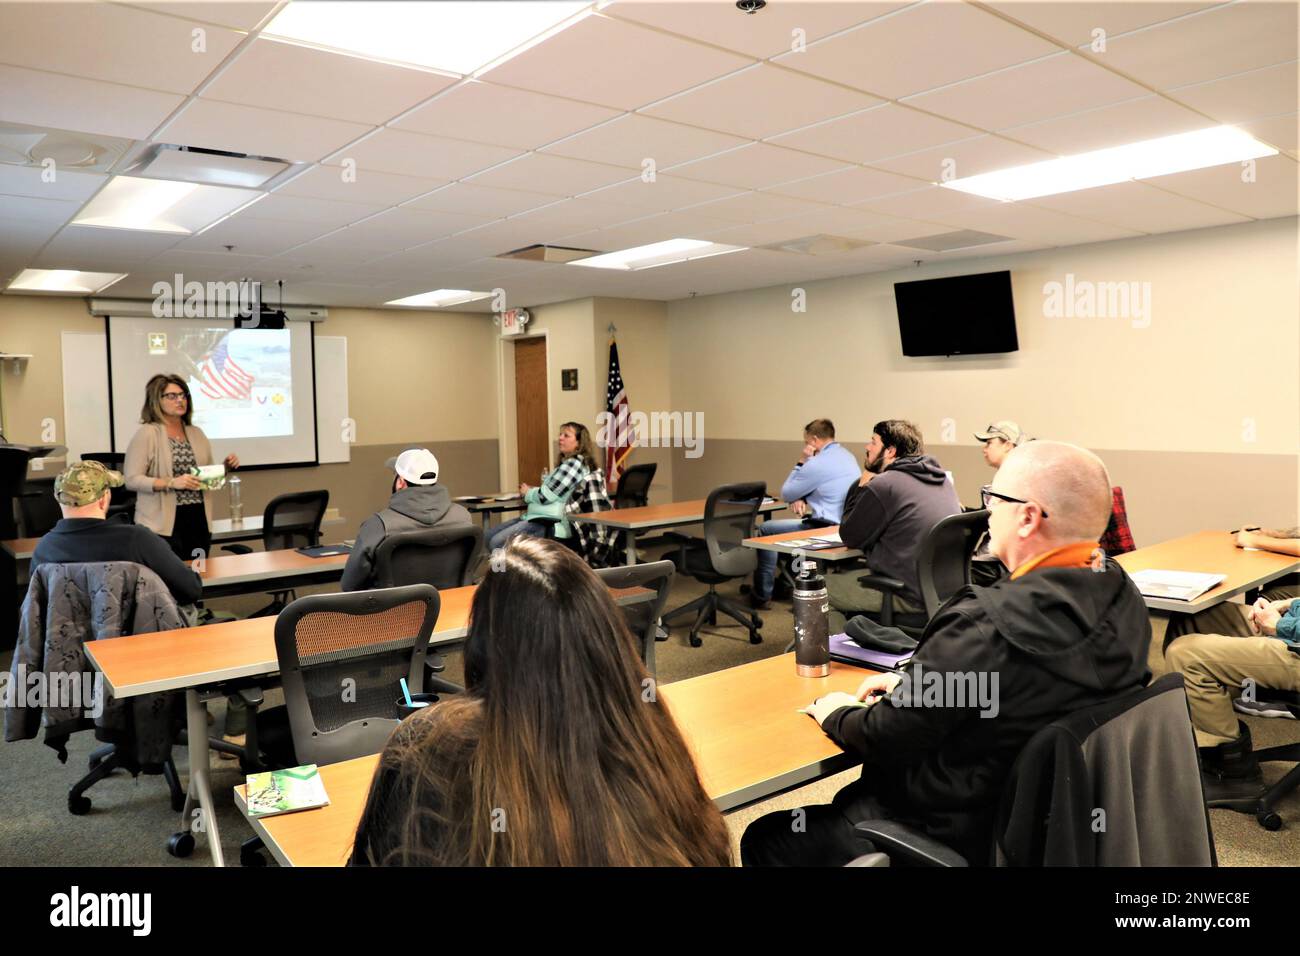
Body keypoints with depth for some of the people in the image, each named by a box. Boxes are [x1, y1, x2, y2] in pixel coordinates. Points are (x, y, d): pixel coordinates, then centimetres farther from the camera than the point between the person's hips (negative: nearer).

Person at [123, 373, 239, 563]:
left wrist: (225, 467, 1)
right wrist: (171, 483, -20)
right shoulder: (147, 433, -5)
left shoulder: (196, 433, 13)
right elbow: (132, 479, -11)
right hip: (164, 524, -5)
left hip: (199, 520, 6)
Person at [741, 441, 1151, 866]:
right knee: (853, 795, 30)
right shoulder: (1122, 597, -7)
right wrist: (915, 682, 8)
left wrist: (837, 714, -1)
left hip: (966, 838, -8)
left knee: (763, 839, 8)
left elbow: (886, 740, -21)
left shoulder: (988, 626, -34)